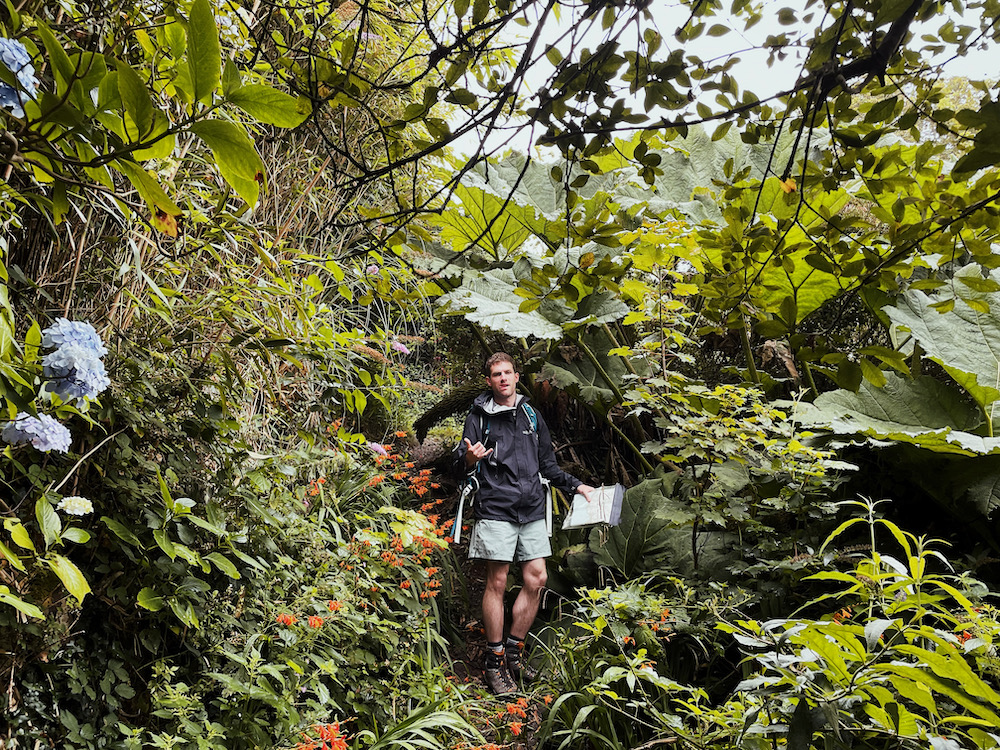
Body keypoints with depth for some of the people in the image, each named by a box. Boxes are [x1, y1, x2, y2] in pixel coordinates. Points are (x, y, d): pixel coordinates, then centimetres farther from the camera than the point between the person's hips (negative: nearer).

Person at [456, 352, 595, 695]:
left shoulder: (531, 415, 17)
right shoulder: (480, 416, 3)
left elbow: (547, 463, 26)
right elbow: (464, 464, -3)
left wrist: (576, 486, 20)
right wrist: (470, 459, -25)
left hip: (532, 510, 5)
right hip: (496, 508, -5)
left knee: (536, 579, 2)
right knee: (497, 582, -4)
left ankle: (514, 651, 16)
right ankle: (495, 661, 5)